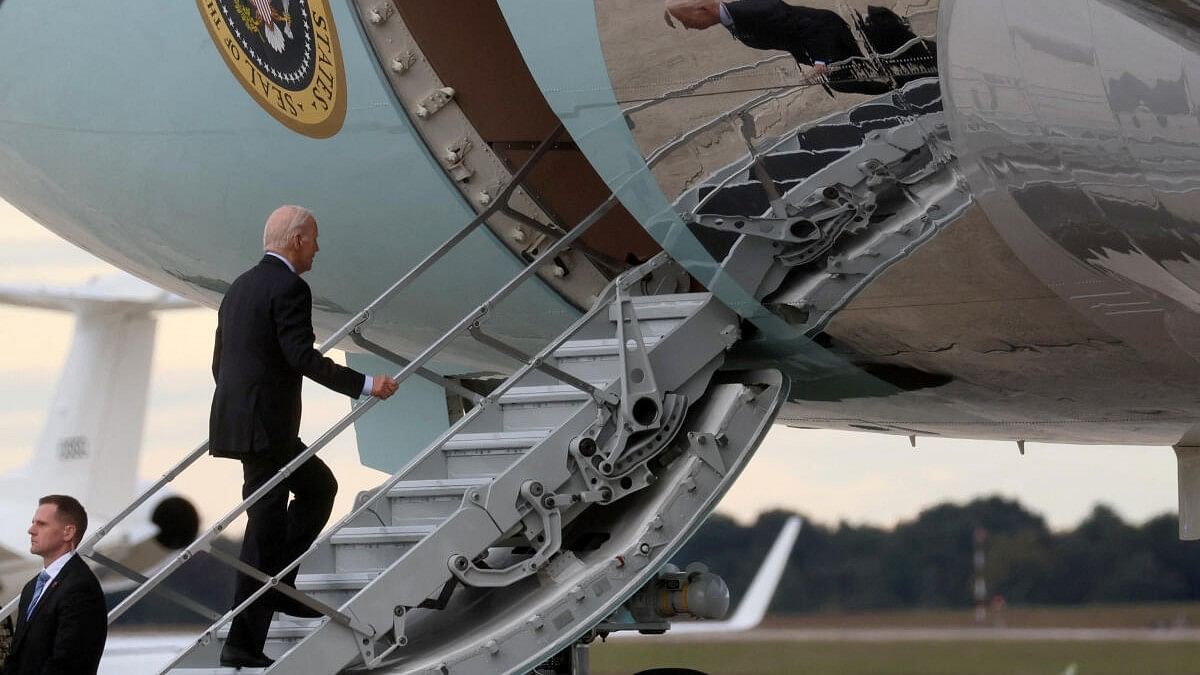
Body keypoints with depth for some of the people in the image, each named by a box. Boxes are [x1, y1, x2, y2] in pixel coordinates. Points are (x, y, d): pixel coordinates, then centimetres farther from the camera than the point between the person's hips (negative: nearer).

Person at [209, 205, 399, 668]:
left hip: (234, 419, 9)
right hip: (266, 425, -9)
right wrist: (366, 385, -21)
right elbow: (302, 357, -21)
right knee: (265, 528, -4)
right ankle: (242, 645, -2)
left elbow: (220, 362, 21)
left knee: (319, 487, 22)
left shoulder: (239, 287, 17)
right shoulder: (290, 288, -11)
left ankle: (277, 584, 15)